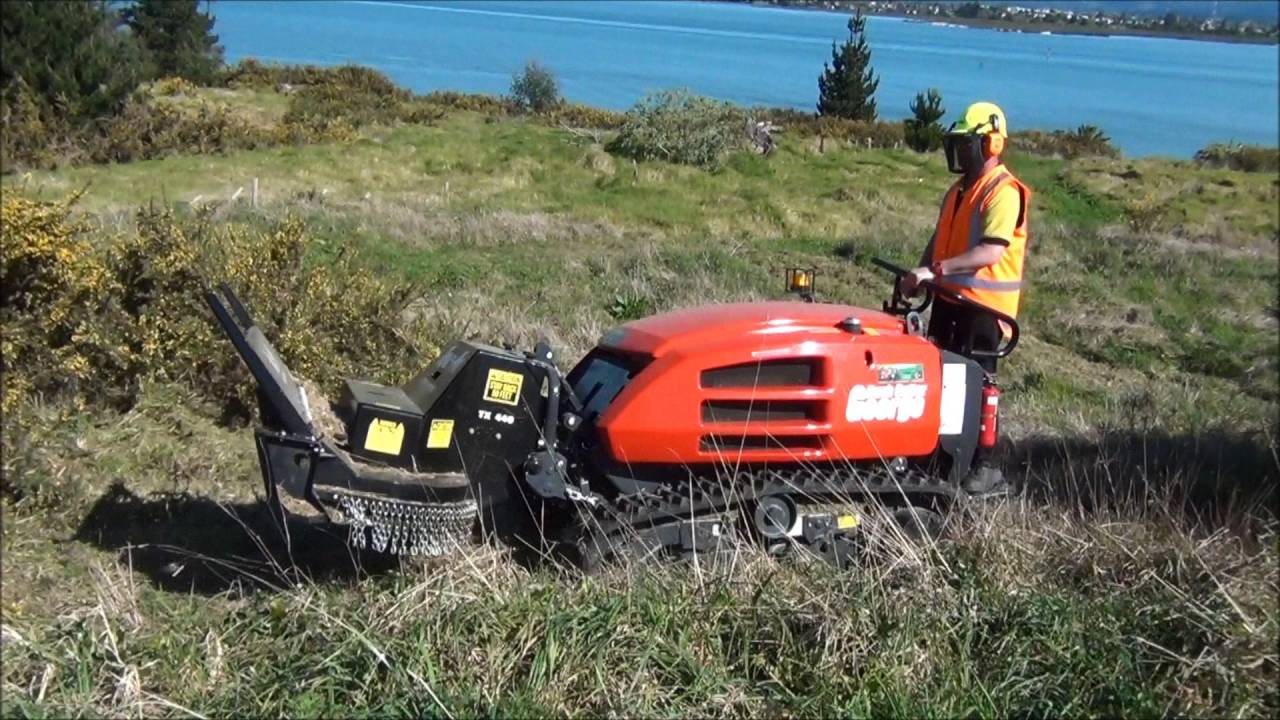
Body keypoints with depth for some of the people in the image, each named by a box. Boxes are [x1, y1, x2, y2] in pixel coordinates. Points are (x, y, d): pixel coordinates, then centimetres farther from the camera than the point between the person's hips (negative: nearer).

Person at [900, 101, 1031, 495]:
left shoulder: (1004, 192, -14)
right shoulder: (958, 191, 15)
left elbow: (991, 251, -25)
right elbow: (939, 240, 19)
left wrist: (936, 269, -29)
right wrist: (920, 275, 3)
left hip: (984, 303, -9)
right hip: (950, 297, 9)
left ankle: (986, 466, 4)